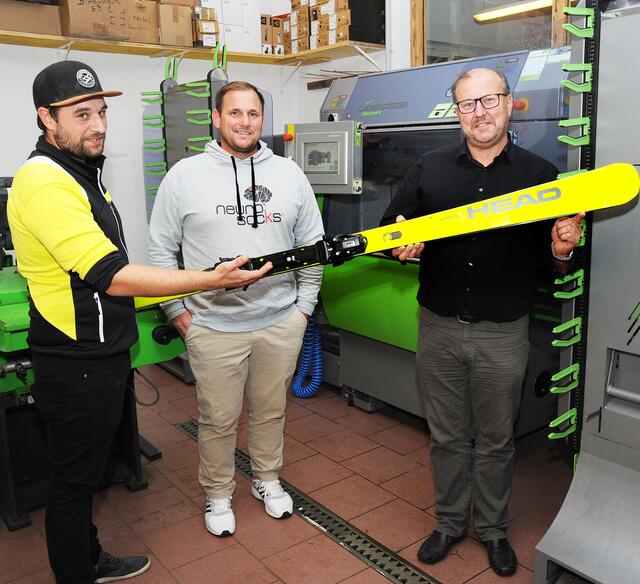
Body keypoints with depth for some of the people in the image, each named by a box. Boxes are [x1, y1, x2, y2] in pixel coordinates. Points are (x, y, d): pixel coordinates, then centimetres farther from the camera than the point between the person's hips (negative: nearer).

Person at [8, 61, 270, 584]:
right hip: (78, 367, -10)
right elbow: (113, 276, -28)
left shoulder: (79, 170, 12)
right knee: (74, 479, 8)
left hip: (100, 355, 10)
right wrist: (213, 280, -29)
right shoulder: (44, 182, -23)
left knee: (85, 472, 23)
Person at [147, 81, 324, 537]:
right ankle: (218, 494, 33)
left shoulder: (289, 174, 4)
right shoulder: (185, 175, -2)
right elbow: (162, 249, 2)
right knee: (218, 418, 10)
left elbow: (313, 243, 9)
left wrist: (305, 304, 6)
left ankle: (267, 479, 41)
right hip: (213, 326, -2)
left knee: (272, 410, 17)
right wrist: (178, 310, -2)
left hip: (281, 322, 2)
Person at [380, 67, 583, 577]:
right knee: (448, 437, 15)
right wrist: (402, 245, -16)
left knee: (495, 440, 14)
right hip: (439, 328, 1)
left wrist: (561, 250, -19)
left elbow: (558, 251, 4)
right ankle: (450, 523, 35)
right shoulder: (429, 170, 4)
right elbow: (390, 228, 6)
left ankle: (493, 529, 35)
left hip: (504, 334, -1)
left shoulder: (540, 173, 0)